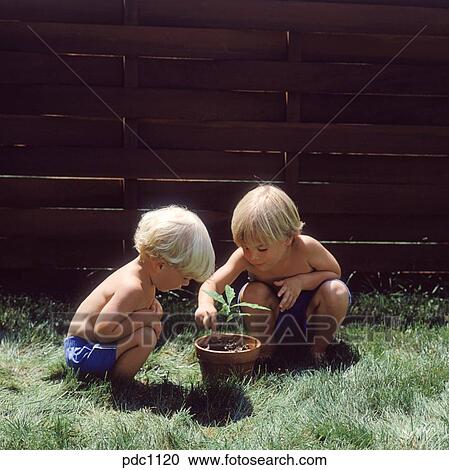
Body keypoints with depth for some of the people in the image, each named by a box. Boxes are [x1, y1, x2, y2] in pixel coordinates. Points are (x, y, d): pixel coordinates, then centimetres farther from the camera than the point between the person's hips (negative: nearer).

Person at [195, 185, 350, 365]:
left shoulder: (306, 247, -30)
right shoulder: (245, 256, -27)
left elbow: (335, 272, -13)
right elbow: (211, 284, -30)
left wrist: (302, 280, -31)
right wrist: (206, 304, -54)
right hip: (274, 315, 1)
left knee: (337, 291, -29)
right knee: (253, 292, -30)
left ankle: (318, 349, -5)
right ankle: (264, 350, -6)